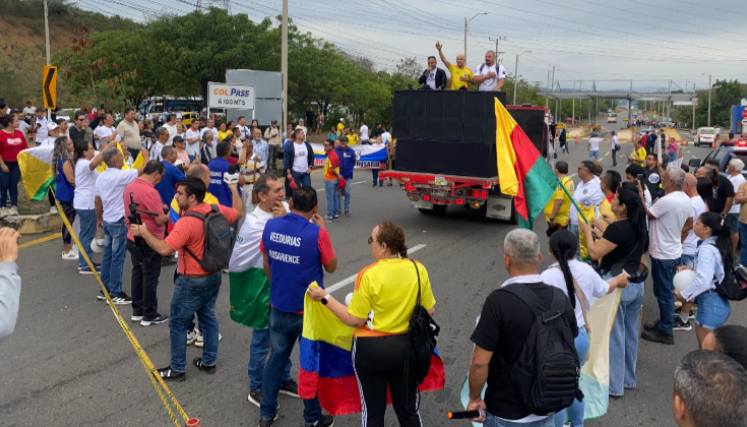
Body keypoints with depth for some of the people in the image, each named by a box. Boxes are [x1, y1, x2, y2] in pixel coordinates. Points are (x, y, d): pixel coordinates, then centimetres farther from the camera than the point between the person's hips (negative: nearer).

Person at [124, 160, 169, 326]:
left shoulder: (129, 187, 3)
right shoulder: (150, 191, -24)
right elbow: (160, 219, -21)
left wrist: (159, 207, 13)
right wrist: (169, 213, -1)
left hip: (133, 239, 8)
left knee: (137, 274, 17)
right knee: (150, 277, 2)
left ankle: (137, 311, 26)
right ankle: (150, 315, 11)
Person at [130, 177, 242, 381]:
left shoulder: (186, 222, -26)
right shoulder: (216, 210, -3)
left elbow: (164, 249, -32)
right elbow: (238, 212, 16)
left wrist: (144, 232, -20)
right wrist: (234, 189, 29)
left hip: (193, 282, -8)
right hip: (214, 276, 8)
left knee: (177, 324, 7)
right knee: (208, 318, 20)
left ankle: (177, 369, 15)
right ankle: (209, 362, 29)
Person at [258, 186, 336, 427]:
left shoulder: (271, 226, -6)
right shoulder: (317, 233, -20)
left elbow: (266, 265, 6)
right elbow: (331, 267, -6)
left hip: (279, 307, 4)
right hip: (310, 310, -4)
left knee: (277, 357, 20)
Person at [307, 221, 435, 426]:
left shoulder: (368, 275, -20)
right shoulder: (418, 269, -8)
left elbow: (355, 320, -15)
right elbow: (429, 311, 0)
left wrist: (325, 297, -9)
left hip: (371, 349, -3)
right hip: (406, 346, 4)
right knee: (407, 408, 20)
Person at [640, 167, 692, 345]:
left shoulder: (667, 200, -26)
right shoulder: (686, 200, 4)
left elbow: (646, 215, -14)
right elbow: (689, 225, 15)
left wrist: (640, 197, -3)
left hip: (662, 254, -9)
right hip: (674, 251, 9)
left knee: (664, 292, 1)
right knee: (665, 290, 20)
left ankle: (665, 332, 10)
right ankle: (664, 322, 33)